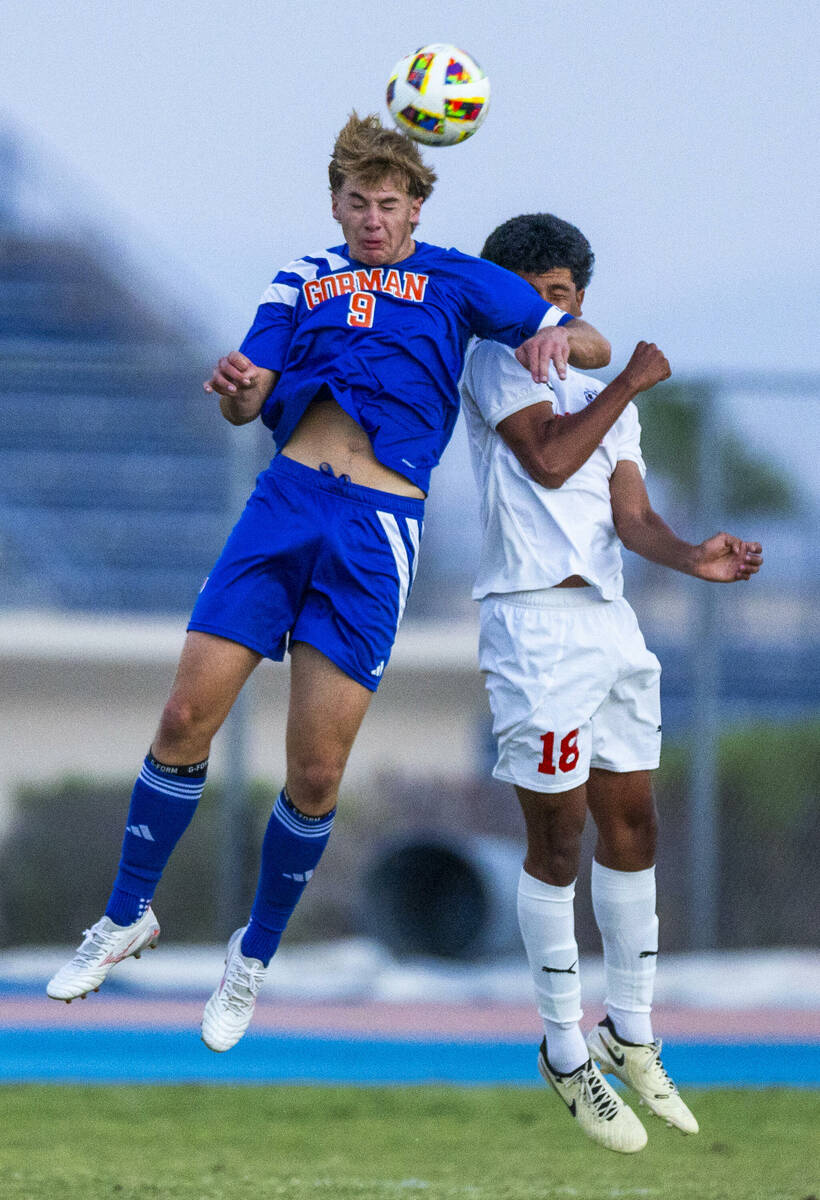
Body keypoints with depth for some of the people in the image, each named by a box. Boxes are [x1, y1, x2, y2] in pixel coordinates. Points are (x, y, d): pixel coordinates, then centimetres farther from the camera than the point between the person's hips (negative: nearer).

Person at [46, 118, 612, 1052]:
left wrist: (555, 340, -13)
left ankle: (256, 953, 17)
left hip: (378, 528, -2)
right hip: (286, 496, 2)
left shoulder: (455, 280, 12)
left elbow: (592, 344, 11)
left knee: (315, 772, -4)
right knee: (185, 720, -6)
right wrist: (235, 387, -15)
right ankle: (128, 916, 12)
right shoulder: (303, 280, 18)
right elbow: (246, 405, 9)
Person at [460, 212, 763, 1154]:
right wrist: (627, 384, -8)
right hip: (534, 624, -7)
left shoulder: (609, 395, 18)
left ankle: (631, 1038, 21)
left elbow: (632, 517, 8)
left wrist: (692, 557, -12)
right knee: (557, 837, -4)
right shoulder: (495, 363, 0)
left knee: (631, 824, 10)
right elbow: (547, 460, -15)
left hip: (610, 619, 7)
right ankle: (565, 1053, 5)